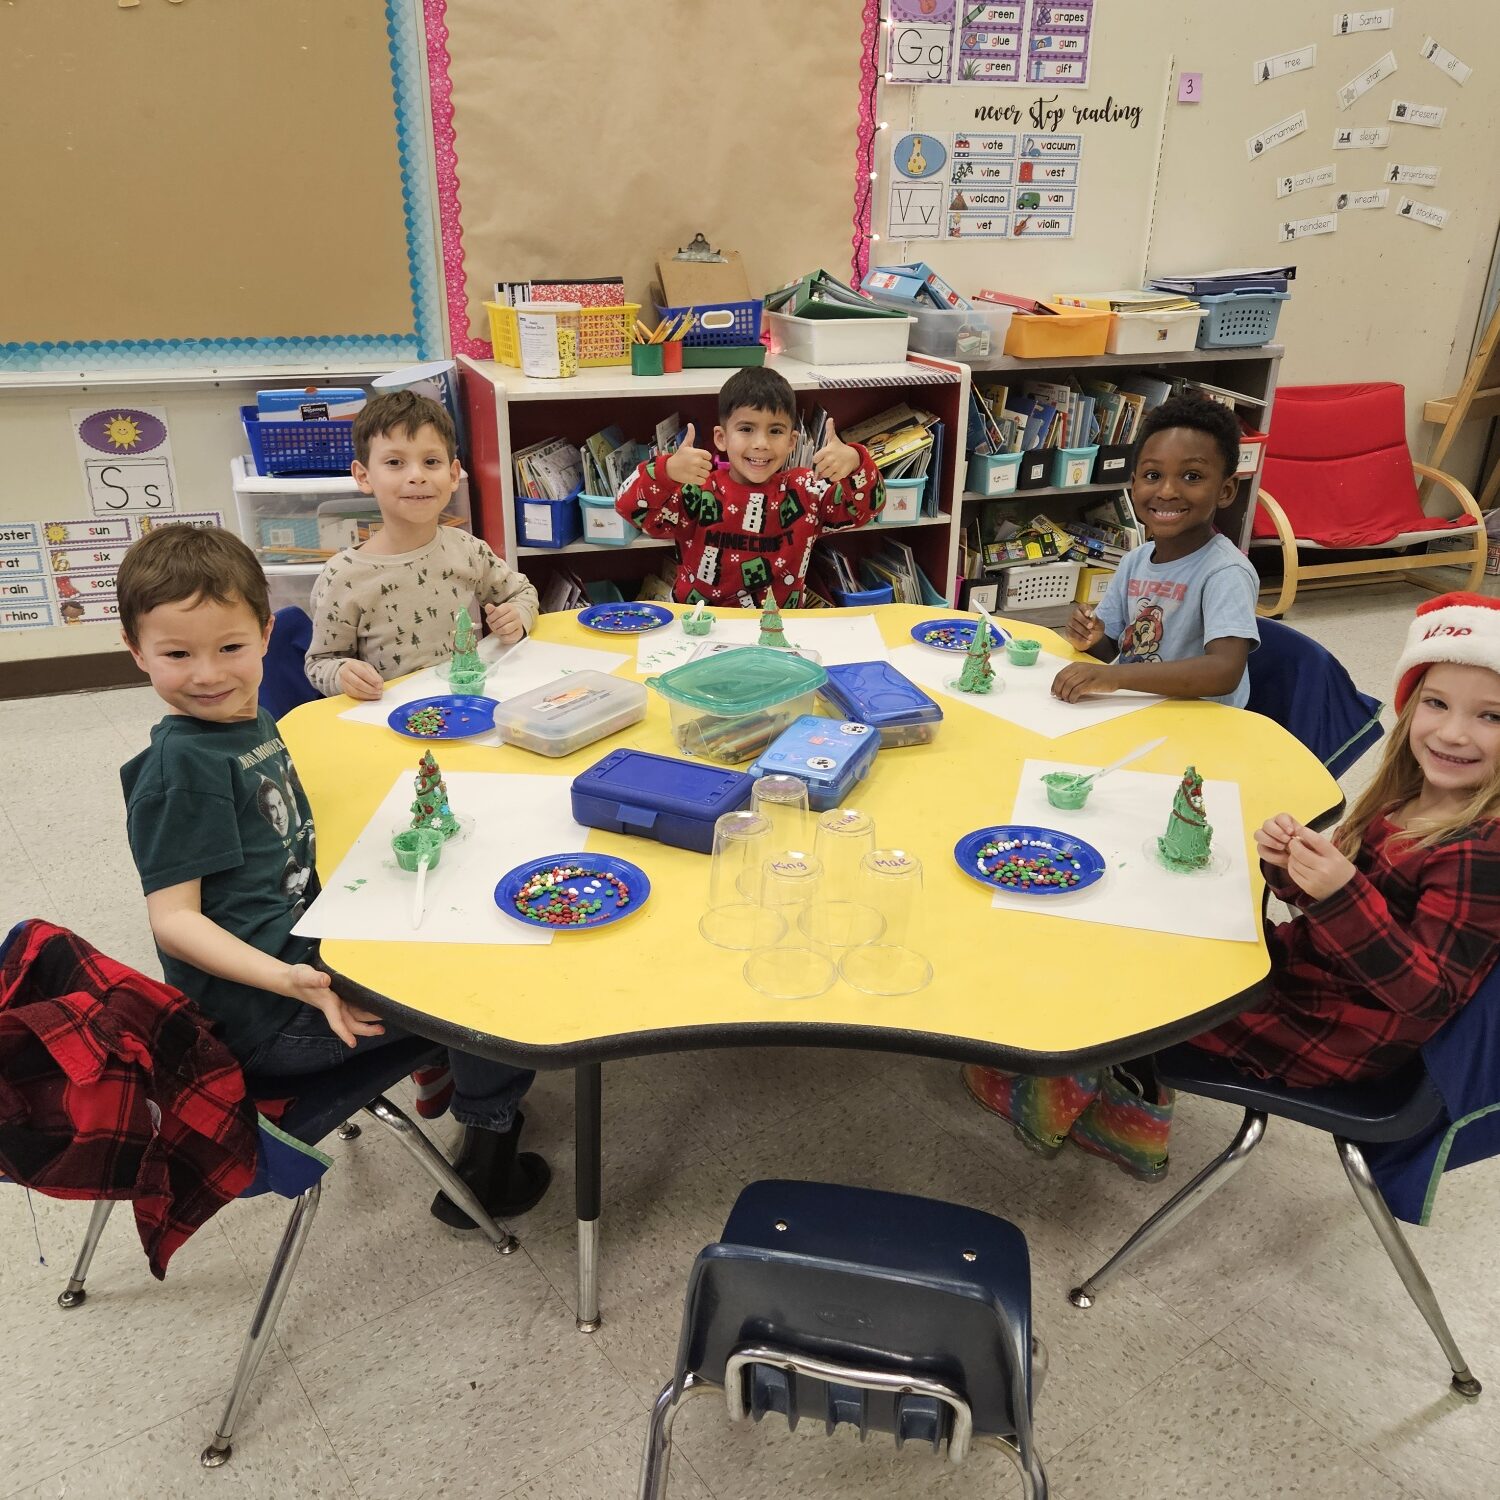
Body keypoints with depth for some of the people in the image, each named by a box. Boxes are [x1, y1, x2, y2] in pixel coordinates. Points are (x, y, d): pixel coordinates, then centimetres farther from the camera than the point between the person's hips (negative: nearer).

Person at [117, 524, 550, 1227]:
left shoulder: (251, 722, 7)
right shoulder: (182, 766, -21)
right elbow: (174, 918, -24)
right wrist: (288, 980, -35)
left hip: (300, 951, 10)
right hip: (264, 1019, -10)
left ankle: (450, 1070, 39)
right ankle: (485, 1170, 12)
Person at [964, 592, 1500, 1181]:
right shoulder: (1408, 798, -1)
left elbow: (1431, 996, -29)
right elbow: (1321, 901, 6)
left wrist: (1343, 895, -40)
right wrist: (1291, 863, -16)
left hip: (1339, 1035, -8)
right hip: (1306, 967, 8)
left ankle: (1056, 1102, 27)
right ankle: (1134, 1113, 22)